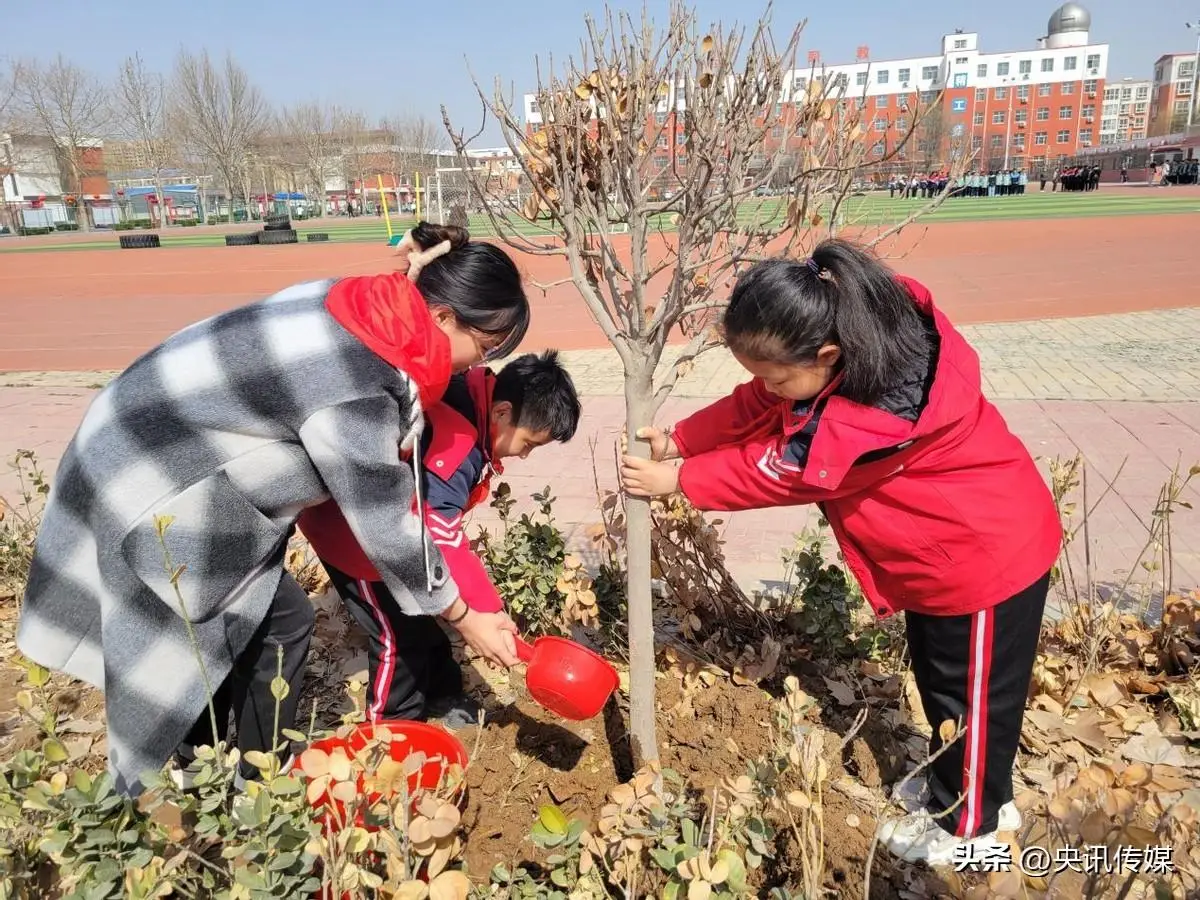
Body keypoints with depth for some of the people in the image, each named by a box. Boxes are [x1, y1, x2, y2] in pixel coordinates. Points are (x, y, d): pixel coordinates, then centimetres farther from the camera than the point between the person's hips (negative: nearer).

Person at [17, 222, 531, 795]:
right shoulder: (355, 391, -31)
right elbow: (384, 524, -22)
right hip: (154, 494, -9)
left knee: (279, 620, 12)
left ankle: (257, 789, 28)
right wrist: (464, 618, -11)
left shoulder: (355, 311, -6)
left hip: (178, 456, 9)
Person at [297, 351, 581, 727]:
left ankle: (442, 698, 34)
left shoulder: (472, 408, -9)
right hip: (346, 526, -9)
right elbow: (445, 545, -37)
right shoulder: (453, 448, -37)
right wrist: (487, 615, -33)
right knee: (401, 631, -3)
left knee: (424, 616, 17)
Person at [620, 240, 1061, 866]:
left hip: (986, 555, -9)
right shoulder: (843, 340, -12)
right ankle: (952, 782, 48)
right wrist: (677, 441, -13)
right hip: (947, 551, 9)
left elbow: (780, 469, -27)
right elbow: (753, 411, -4)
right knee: (937, 678, 25)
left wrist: (676, 480, -17)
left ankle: (968, 825, 35)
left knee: (972, 696, 12)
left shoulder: (876, 414, -39)